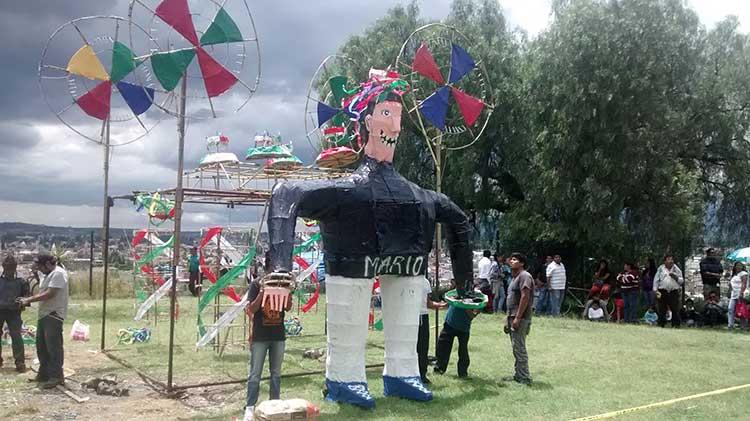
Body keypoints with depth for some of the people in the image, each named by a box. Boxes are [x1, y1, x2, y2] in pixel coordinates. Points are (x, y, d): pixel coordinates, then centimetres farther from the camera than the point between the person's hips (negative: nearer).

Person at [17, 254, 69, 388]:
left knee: (53, 346, -8)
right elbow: (43, 293, 19)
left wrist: (29, 300, -16)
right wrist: (28, 300, 4)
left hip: (54, 315, -10)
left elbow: (50, 294, -20)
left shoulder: (58, 273, -14)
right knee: (41, 346, 14)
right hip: (44, 315, 10)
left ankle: (56, 376, -3)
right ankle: (44, 374, 24)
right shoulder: (48, 275, 19)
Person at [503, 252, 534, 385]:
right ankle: (518, 375, 21)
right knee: (516, 348, 14)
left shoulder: (524, 276, -11)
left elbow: (525, 297, -20)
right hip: (513, 317, 10)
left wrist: (517, 318, -23)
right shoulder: (515, 278, 20)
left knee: (519, 348, -9)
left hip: (520, 319, -10)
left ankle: (524, 379, -5)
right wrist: (509, 319, 20)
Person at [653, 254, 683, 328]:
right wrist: (656, 290, -1)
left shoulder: (677, 269, 13)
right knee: (662, 310, 0)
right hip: (662, 292, 0)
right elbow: (656, 280, 9)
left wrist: (676, 277, -8)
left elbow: (682, 281, 11)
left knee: (675, 310, -5)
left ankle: (676, 324, 0)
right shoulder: (660, 269, 10)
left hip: (674, 292, 0)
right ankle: (661, 324, 8)